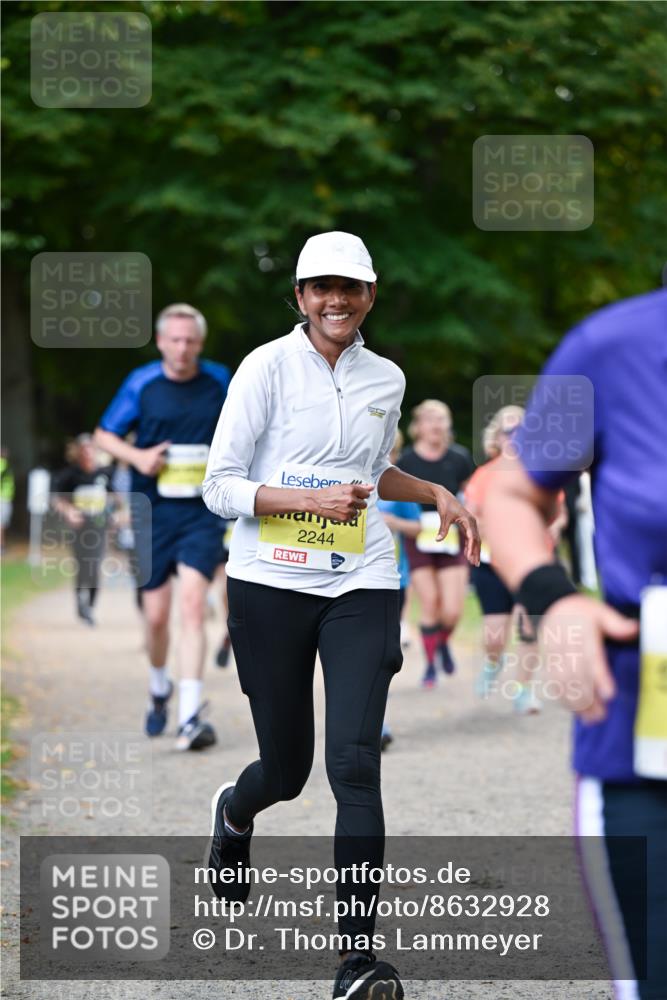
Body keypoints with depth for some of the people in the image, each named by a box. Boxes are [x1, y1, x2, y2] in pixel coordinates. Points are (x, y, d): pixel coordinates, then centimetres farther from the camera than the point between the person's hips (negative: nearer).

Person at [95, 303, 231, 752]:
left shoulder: (220, 381, 3)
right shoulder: (141, 383, -1)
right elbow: (105, 435, 7)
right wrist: (136, 456, -11)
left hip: (203, 512, -1)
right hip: (154, 512, 1)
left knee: (192, 602, -17)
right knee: (156, 615, 4)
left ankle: (191, 716, -19)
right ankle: (160, 689, 35)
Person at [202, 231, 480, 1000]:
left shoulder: (386, 380, 10)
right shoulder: (267, 367, -5)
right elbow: (220, 487, -8)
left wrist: (437, 495, 13)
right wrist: (312, 500, -21)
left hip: (361, 588, 2)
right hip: (270, 585, -2)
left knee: (355, 763, -14)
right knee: (286, 769, 8)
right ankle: (233, 813, 47)